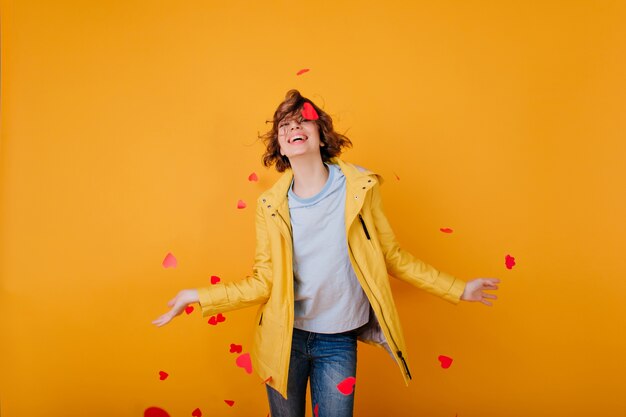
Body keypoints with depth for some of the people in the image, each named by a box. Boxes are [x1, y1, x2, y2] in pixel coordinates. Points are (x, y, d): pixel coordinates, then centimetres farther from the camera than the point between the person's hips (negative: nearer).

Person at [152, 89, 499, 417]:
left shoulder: (360, 188, -7)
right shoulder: (270, 205, -6)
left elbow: (393, 256, 1)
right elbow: (263, 282, -3)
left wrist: (458, 290, 3)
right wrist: (200, 297, -9)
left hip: (337, 340, -1)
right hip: (284, 336, 1)